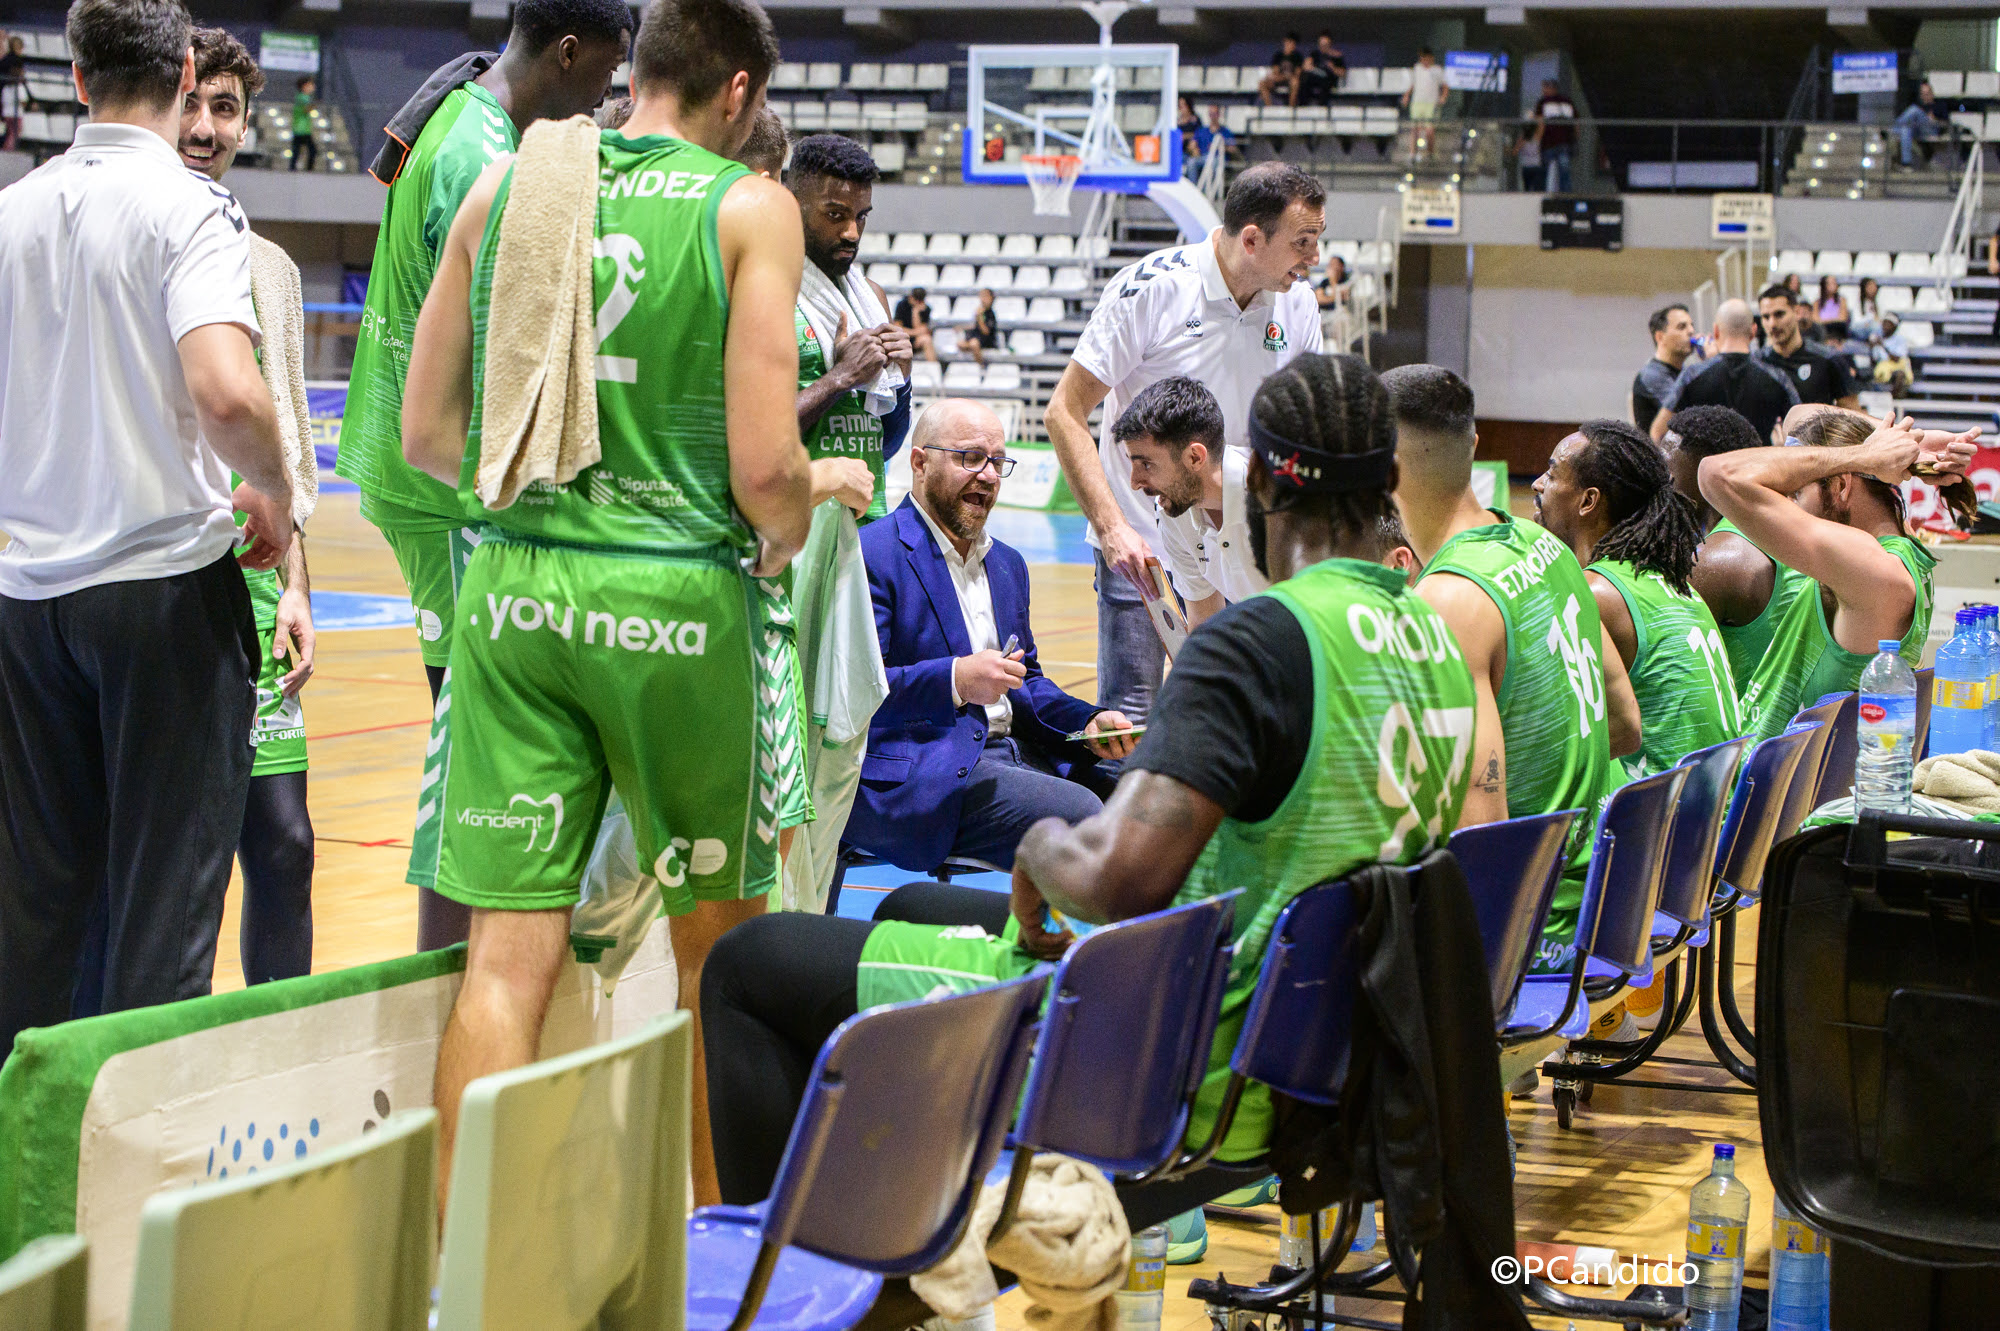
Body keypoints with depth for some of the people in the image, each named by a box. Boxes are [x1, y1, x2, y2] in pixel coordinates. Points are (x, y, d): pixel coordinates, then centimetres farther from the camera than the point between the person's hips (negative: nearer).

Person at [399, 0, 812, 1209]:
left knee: (509, 957, 2)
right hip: (676, 598, -3)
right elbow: (765, 469, -10)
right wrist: (786, 543, 11)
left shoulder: (502, 188, 9)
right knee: (720, 948, 15)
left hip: (516, 592, 3)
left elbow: (428, 438, 10)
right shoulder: (749, 208, -3)